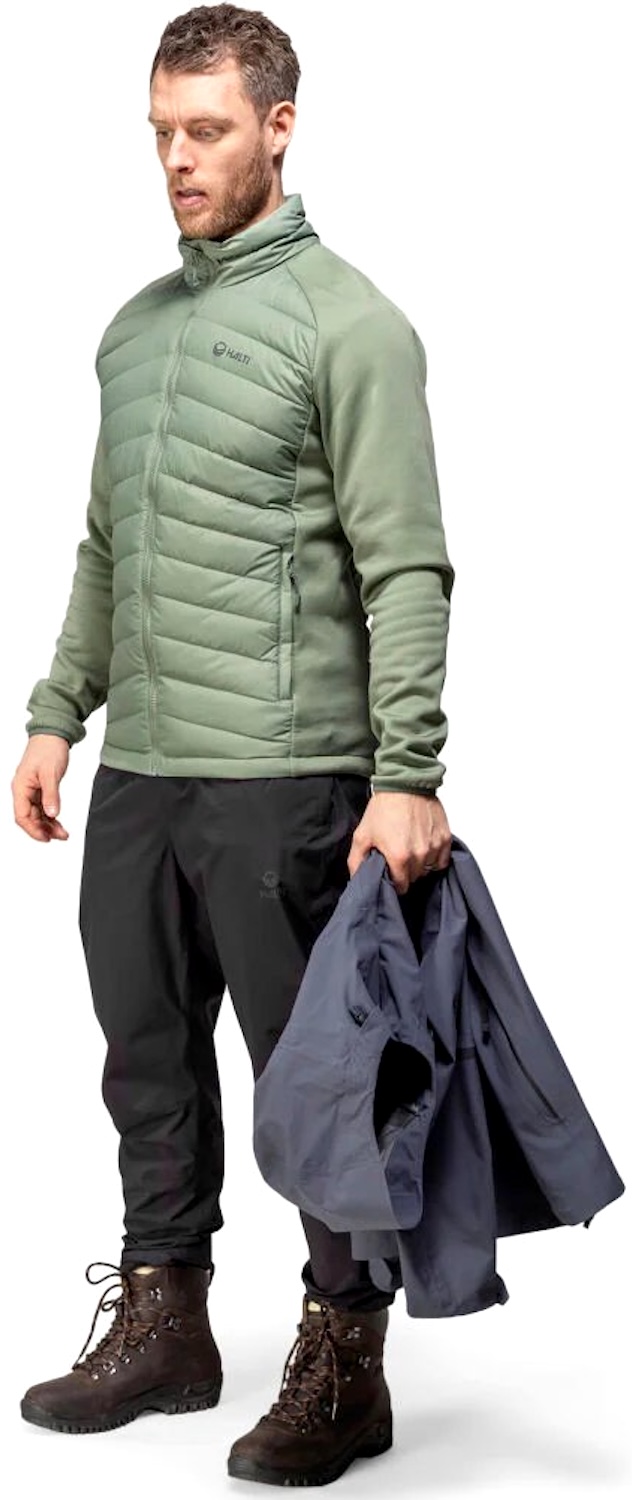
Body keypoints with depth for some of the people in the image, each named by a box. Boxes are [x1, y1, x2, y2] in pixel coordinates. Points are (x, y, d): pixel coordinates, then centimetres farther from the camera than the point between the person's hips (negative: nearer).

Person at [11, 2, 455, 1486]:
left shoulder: (347, 322, -8)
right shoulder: (135, 324, 15)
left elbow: (407, 571, -14)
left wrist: (407, 778, -19)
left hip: (282, 778, -7)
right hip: (137, 774, 8)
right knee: (150, 1055, 15)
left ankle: (344, 1363, 13)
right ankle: (163, 1328, 29)